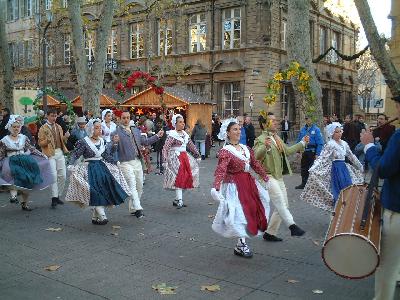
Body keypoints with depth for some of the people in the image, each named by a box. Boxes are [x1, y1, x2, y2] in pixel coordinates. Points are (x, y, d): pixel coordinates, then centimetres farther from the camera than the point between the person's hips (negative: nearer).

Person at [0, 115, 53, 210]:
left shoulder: (23, 138, 13)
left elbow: (31, 148, 16)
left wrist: (42, 155, 12)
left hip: (24, 161, 2)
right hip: (12, 162, -2)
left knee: (27, 184, -8)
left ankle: (24, 203, 3)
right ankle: (13, 194, -40)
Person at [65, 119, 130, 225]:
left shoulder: (102, 141, 9)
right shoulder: (83, 142, -9)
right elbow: (75, 154, -11)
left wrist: (115, 162, 17)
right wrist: (71, 165, -26)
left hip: (102, 167, 6)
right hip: (90, 169, -6)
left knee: (104, 191, 3)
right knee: (95, 193, -13)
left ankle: (95, 217, 14)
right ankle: (102, 216, -7)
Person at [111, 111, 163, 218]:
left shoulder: (136, 131, 15)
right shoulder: (116, 133, -5)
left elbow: (145, 141, 23)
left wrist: (157, 136, 16)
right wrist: (115, 143, -32)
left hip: (137, 162, 7)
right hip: (126, 163, -7)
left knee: (139, 187, 13)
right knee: (132, 186, -16)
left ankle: (132, 208, 26)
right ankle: (138, 209, -18)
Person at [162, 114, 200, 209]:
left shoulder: (185, 134, 12)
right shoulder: (172, 135, -10)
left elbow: (191, 145, 22)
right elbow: (165, 148, -17)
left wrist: (197, 155, 22)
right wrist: (165, 161, -25)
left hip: (185, 157, 8)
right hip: (175, 158, -8)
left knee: (186, 178, 6)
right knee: (178, 178, -13)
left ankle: (176, 199, 17)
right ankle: (179, 201, -12)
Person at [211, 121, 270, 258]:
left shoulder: (246, 149, 9)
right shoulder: (225, 151, -14)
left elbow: (256, 164, 17)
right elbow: (220, 170, -28)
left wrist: (265, 178, 20)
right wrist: (216, 186, -42)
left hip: (248, 183, 8)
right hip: (234, 185, -8)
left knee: (251, 210, 11)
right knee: (239, 213, -5)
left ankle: (241, 243, 23)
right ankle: (241, 244, 10)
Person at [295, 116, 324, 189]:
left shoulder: (316, 129, -9)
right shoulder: (302, 129, 6)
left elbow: (320, 143, -11)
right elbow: (298, 141, 13)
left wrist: (317, 154, -16)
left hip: (312, 152, -5)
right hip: (304, 152, 5)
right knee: (304, 168, 13)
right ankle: (303, 183, 26)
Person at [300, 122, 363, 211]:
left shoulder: (344, 143, 8)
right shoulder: (330, 144, -11)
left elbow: (351, 156, 20)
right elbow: (322, 157, -21)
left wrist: (360, 167, 25)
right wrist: (313, 168, -34)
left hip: (344, 168, 6)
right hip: (336, 169, -6)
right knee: (338, 193, -5)